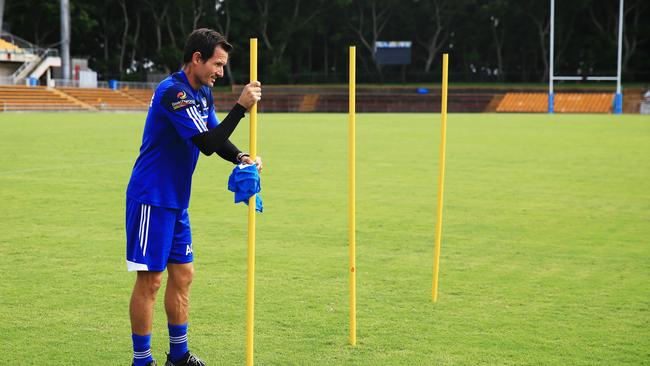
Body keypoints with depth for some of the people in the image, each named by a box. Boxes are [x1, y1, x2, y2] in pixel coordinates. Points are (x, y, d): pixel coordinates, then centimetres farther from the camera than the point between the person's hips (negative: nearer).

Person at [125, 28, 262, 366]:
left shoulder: (203, 93, 10)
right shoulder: (172, 92, -20)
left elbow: (216, 138, 15)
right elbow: (207, 143, -26)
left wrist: (240, 157, -4)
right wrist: (240, 106, -28)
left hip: (177, 202, 9)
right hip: (151, 199, -9)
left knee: (182, 275, 12)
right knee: (150, 279, -4)